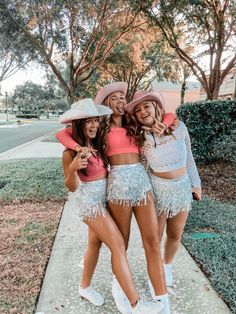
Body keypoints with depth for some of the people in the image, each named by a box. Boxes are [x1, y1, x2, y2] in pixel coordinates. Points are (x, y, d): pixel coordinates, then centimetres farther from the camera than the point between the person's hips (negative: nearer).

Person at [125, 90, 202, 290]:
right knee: (155, 237, 11)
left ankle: (167, 265, 48)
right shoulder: (138, 137, -14)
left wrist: (196, 183, 7)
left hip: (183, 186, 3)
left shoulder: (178, 127, -9)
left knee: (175, 235, 18)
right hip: (158, 188, -2)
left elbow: (188, 157, 2)